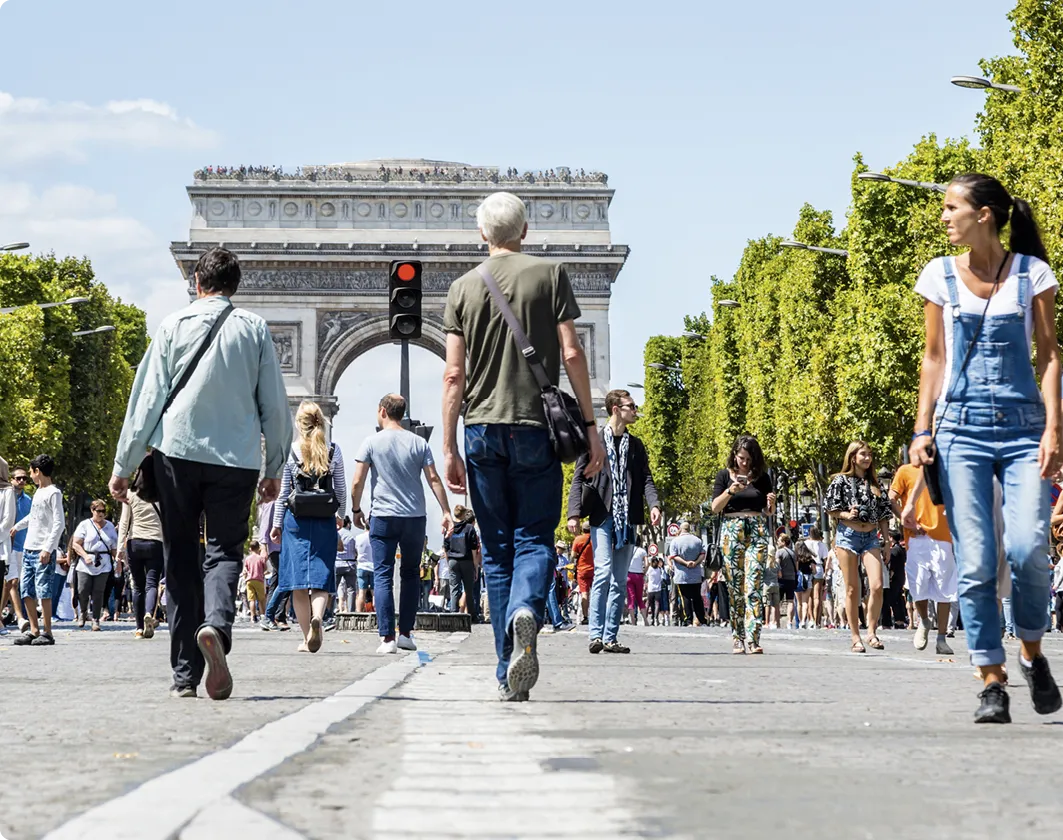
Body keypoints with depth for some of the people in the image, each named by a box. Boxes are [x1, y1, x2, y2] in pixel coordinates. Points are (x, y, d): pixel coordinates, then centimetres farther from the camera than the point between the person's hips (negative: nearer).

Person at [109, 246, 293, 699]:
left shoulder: (175, 324, 4)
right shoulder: (254, 328, 5)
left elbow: (147, 397, 1)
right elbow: (275, 404, 7)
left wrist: (124, 465, 4)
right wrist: (274, 467, 17)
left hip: (177, 453, 0)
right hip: (236, 458, 0)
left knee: (181, 560, 8)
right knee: (224, 551, 5)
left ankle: (185, 674, 6)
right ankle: (216, 624, -27)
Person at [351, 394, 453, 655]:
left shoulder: (371, 443, -1)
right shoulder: (419, 443, 4)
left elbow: (358, 482, -3)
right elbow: (434, 480, 0)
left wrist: (356, 510, 10)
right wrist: (446, 512, 2)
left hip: (383, 518, -2)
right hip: (415, 517, 2)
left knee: (382, 576, -1)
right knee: (410, 575, 14)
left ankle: (387, 638, -11)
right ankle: (406, 633, 12)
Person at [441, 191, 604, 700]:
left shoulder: (463, 288, 8)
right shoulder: (550, 275, 3)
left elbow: (454, 375, 4)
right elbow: (571, 354, -3)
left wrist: (448, 449, 6)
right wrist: (590, 426, 0)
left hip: (482, 430, 2)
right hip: (536, 428, -2)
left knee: (497, 550, 7)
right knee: (534, 539, 3)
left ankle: (507, 675, 5)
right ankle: (525, 612, -30)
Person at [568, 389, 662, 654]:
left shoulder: (636, 446, 16)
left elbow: (645, 478, 9)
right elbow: (579, 478, 1)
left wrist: (654, 504, -10)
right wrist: (574, 513, -9)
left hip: (627, 520, 5)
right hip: (602, 516, -5)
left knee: (620, 580, 4)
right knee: (603, 571, -17)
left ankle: (610, 637, 7)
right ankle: (596, 634, -17)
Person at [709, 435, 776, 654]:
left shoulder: (762, 478, 10)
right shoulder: (725, 475, 7)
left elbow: (768, 512, 17)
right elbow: (715, 507, 2)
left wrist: (771, 503, -6)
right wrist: (731, 491, -13)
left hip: (757, 532, 0)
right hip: (732, 531, 0)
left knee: (753, 586, -11)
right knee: (735, 588, 0)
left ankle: (753, 640, -20)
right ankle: (737, 639, 6)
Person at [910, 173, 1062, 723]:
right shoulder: (941, 275, 8)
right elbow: (933, 358, 13)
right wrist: (922, 429, 5)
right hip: (961, 429, 2)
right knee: (975, 563, -5)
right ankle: (992, 684, 2)